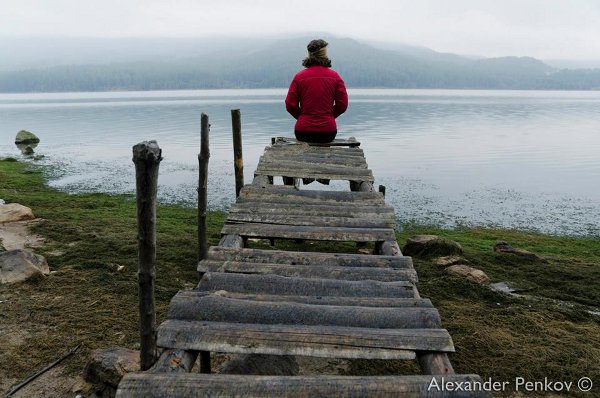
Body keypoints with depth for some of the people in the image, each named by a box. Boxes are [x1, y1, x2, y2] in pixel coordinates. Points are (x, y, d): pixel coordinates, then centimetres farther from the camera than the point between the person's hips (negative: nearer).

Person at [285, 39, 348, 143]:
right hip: (328, 132, 0)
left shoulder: (299, 76, -2)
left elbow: (290, 105, -2)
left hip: (303, 132, 0)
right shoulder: (335, 76, 0)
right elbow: (343, 104, 1)